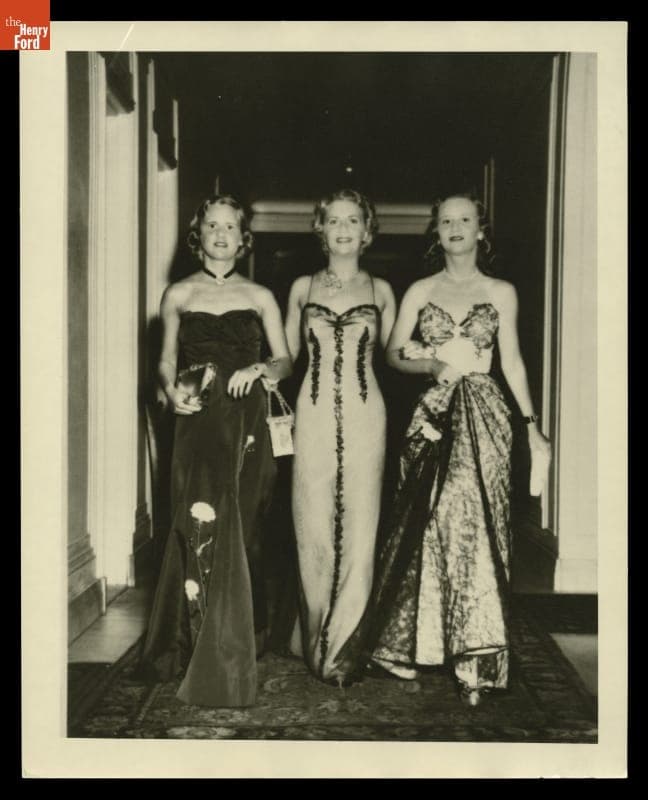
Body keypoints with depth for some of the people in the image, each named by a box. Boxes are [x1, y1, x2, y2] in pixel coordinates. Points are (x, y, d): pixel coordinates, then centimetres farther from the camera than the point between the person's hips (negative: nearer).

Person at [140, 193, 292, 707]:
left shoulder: (260, 297, 9)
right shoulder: (178, 295, 10)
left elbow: (286, 360, 10)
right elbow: (167, 361, 14)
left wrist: (260, 369, -10)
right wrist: (171, 390, -6)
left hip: (246, 423, 1)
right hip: (197, 421, -1)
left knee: (241, 528, 1)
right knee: (204, 525, -9)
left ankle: (239, 641, 16)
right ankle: (212, 662, 1)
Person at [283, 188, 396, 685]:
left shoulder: (380, 291, 10)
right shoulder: (302, 288, 11)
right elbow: (287, 356, 16)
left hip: (364, 415, 0)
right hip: (314, 415, 1)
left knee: (359, 526, -2)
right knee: (314, 526, 1)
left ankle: (342, 645, 8)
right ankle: (317, 636, 17)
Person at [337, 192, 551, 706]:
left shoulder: (502, 293, 8)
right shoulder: (420, 292, 9)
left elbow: (513, 361, 9)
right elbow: (393, 355, 9)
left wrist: (532, 426, 6)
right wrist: (434, 365, -10)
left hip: (484, 416, 0)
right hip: (435, 416, 0)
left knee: (477, 526, -6)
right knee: (432, 524, 0)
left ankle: (472, 654, 3)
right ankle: (408, 642, 16)